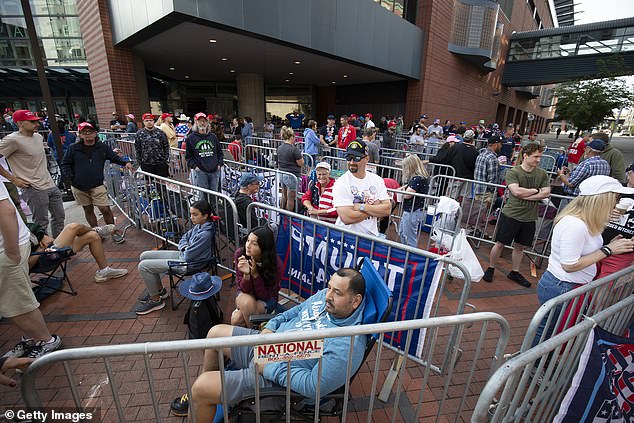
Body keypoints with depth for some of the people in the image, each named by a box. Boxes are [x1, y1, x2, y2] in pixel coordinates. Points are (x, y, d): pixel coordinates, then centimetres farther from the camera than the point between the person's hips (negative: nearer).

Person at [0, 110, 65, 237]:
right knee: (41, 223, 0)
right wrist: (12, 179, -12)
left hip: (51, 185, 8)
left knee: (59, 217, 15)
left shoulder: (39, 137, 9)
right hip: (34, 189, -7)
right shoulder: (13, 140, -13)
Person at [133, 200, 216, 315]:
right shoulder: (198, 226, 0)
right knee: (144, 256, 16)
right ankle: (159, 289, 28)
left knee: (143, 266, -8)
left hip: (187, 263, -10)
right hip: (182, 255, 10)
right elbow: (183, 239, 13)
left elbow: (188, 256, -26)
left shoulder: (205, 234, -29)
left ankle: (156, 300, 9)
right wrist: (185, 247, -8)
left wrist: (186, 249, -4)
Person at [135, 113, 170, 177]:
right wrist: (140, 162, 3)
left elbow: (166, 147, 4)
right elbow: (137, 150, 6)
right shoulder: (139, 134, 2)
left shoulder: (160, 133, 2)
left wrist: (166, 159, -1)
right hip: (146, 164, 0)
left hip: (161, 163, 0)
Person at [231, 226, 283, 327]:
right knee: (236, 320, -29)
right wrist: (246, 274, -39)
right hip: (245, 294, 2)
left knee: (237, 318, -27)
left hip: (267, 299, -2)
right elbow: (243, 289, -16)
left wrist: (255, 274, -35)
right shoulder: (240, 254, -22)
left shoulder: (277, 265, -30)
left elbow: (266, 296, -20)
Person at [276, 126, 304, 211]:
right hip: (292, 176, -8)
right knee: (291, 198, 3)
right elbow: (301, 163, -14)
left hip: (282, 174, 8)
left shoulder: (279, 148, 5)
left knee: (284, 196, 21)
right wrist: (300, 155, 2)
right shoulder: (294, 149, -19)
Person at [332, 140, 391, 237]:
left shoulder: (377, 180, 5)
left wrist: (361, 207, -15)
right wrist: (375, 208, -8)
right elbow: (347, 218, -18)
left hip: (372, 235, 4)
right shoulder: (341, 183, -8)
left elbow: (387, 210, -4)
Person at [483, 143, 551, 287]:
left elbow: (546, 193, -4)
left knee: (520, 246, 16)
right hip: (511, 214, -4)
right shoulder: (513, 172, -8)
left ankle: (515, 273, 32)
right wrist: (536, 190, -8)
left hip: (529, 218, 4)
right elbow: (516, 191, -20)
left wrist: (525, 195, -15)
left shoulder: (542, 174, 6)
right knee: (500, 244, 3)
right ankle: (490, 269, 20)